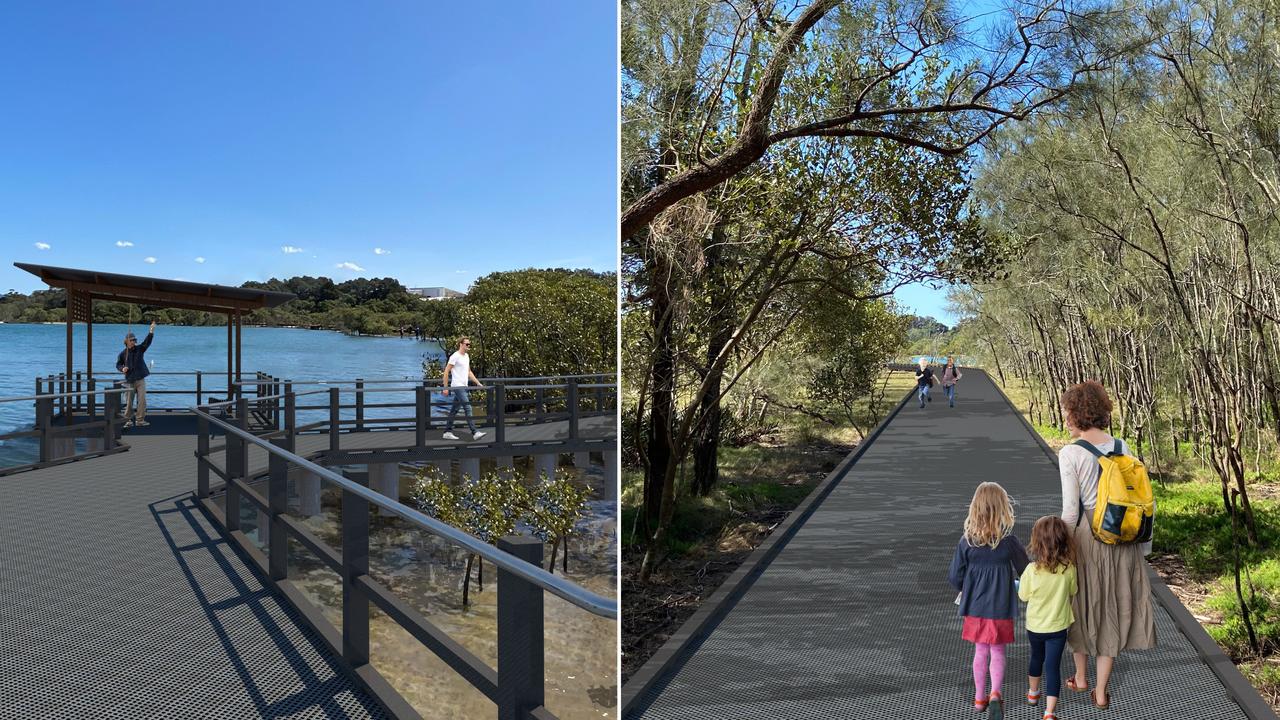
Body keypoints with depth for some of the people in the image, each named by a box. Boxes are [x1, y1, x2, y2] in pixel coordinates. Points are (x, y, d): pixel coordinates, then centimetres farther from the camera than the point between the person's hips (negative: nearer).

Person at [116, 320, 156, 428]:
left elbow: (147, 342, -13)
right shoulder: (123, 353, 1)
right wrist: (122, 369, -12)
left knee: (142, 400, -4)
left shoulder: (139, 349, 3)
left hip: (140, 379, 1)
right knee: (129, 402, 4)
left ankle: (140, 420, 3)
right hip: (129, 381, -1)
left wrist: (151, 331, -29)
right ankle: (128, 420, 15)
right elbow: (118, 364, 11)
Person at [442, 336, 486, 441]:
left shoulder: (467, 356, 16)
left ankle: (447, 432, 18)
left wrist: (478, 383, 17)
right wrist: (445, 388, -14)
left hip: (463, 387, 9)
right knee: (468, 408, -14)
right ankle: (475, 433, -17)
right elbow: (446, 372, -11)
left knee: (454, 410, 12)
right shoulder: (455, 356, -11)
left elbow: (469, 372, 24)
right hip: (458, 387, -9)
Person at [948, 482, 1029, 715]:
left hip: (975, 607, 1)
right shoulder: (1010, 541, -14)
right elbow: (1025, 572, 0)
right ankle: (995, 693, -3)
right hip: (1000, 608, -1)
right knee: (998, 652, 14)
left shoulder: (966, 541, -12)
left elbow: (954, 577, -7)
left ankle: (979, 698, 26)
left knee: (980, 652, 17)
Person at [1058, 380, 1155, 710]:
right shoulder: (1121, 447, -1)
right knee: (1111, 609, 15)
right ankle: (1100, 692, 24)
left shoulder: (1070, 453, -17)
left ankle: (1080, 678, 36)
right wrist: (1142, 545, 13)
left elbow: (1070, 509, -16)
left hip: (1086, 534, -4)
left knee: (1081, 606, 17)